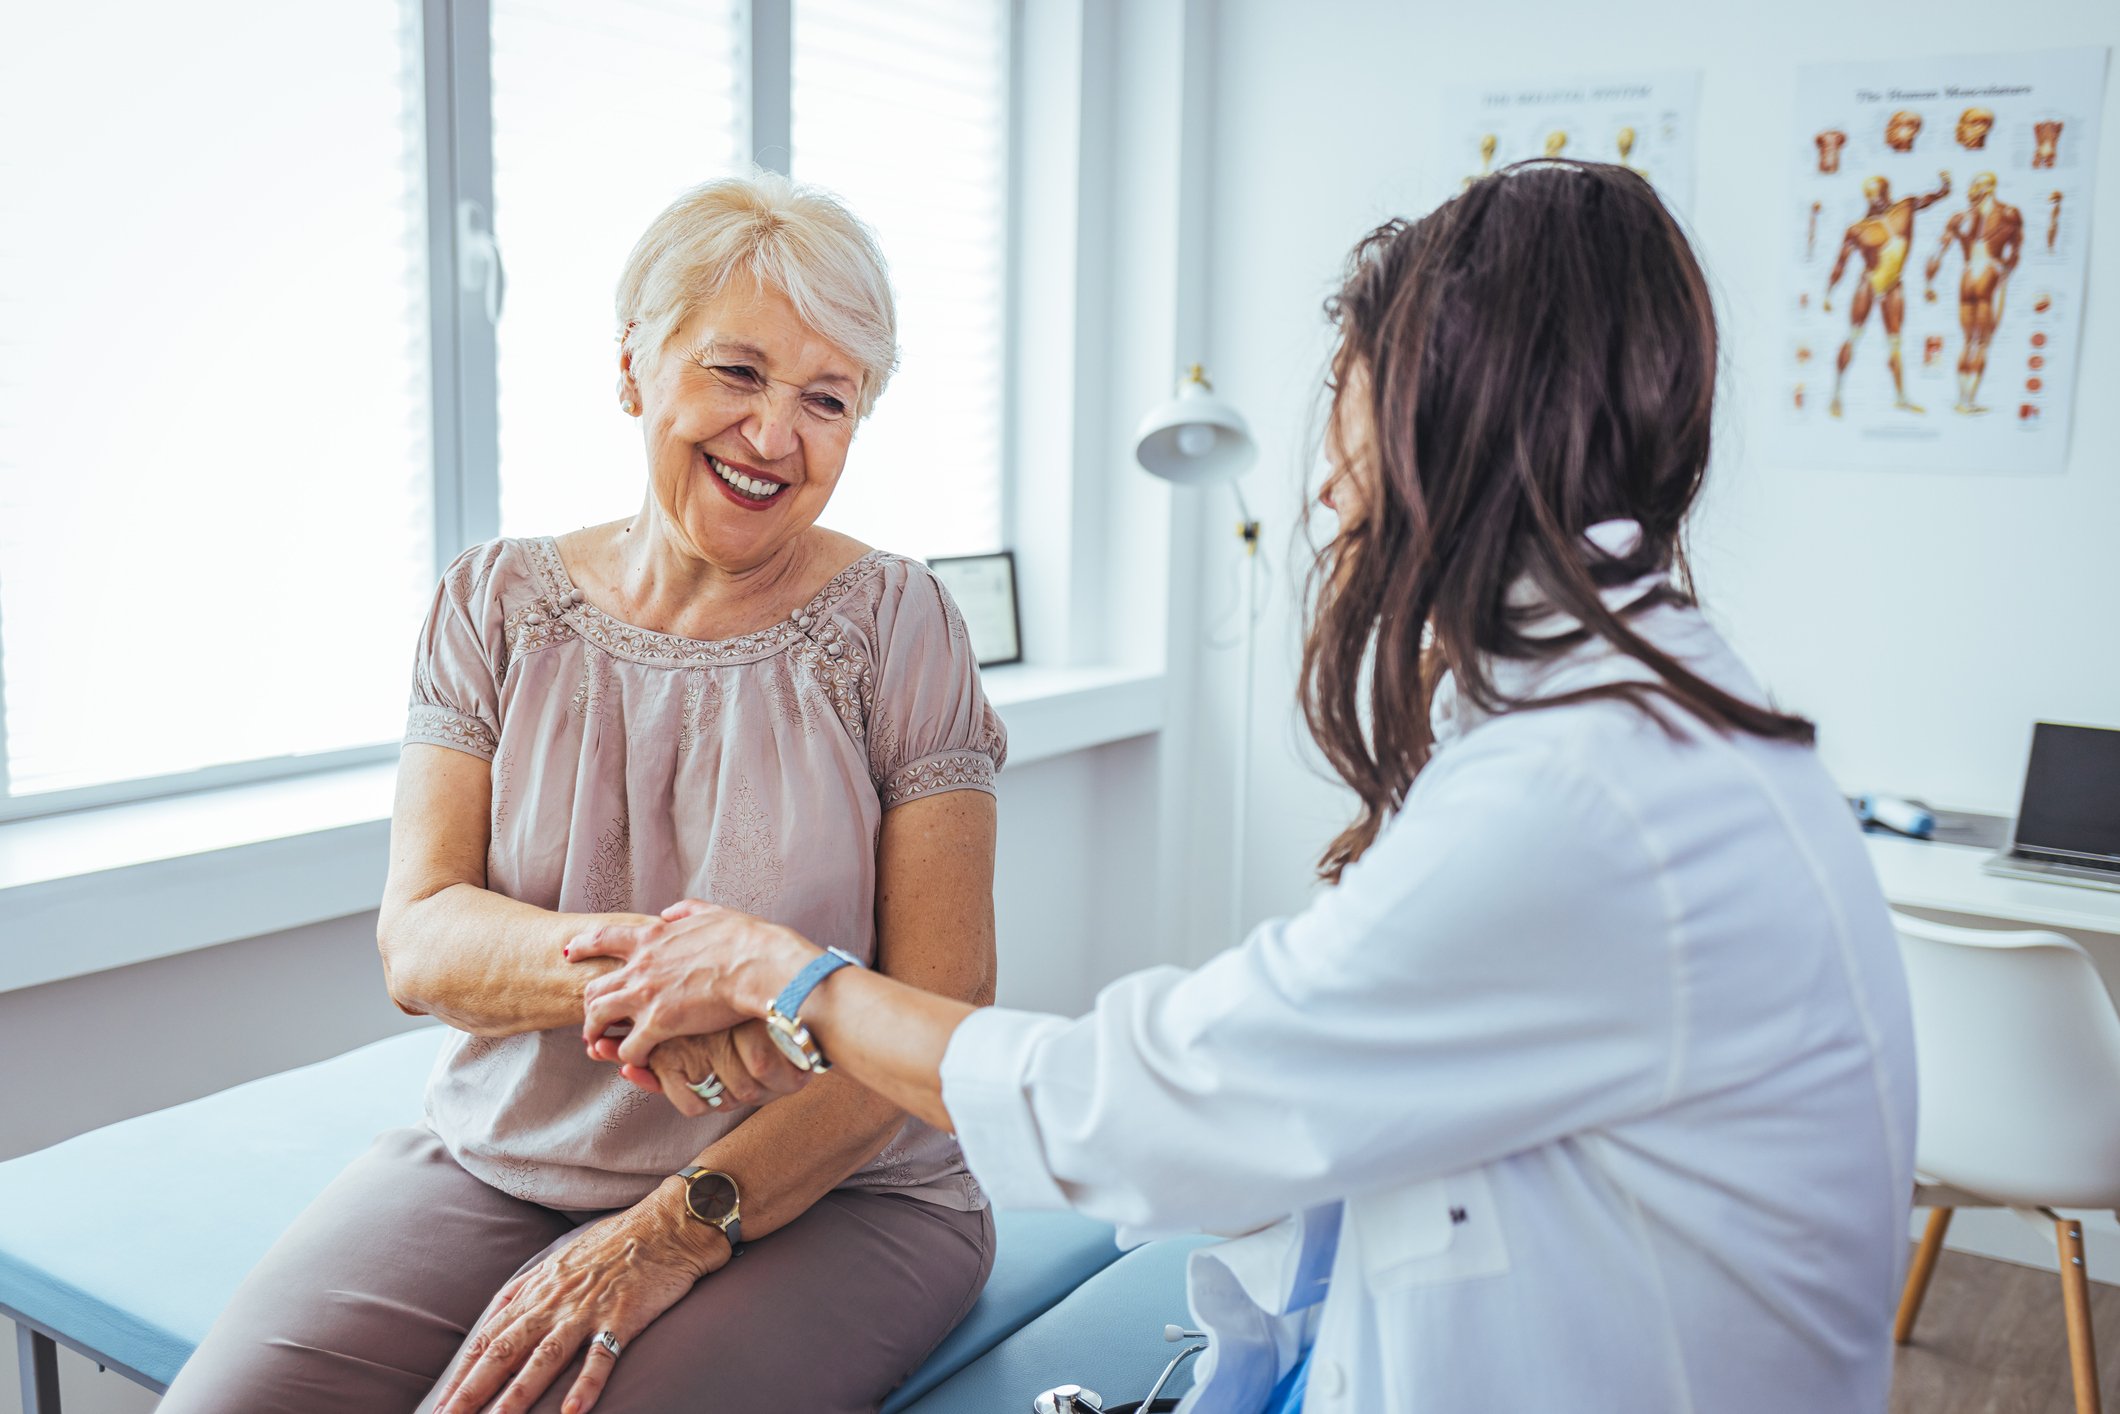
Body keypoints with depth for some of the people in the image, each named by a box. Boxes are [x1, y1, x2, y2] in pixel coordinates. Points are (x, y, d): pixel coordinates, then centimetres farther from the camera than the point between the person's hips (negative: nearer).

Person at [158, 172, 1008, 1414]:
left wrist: (682, 1229, -16)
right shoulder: (496, 604, 5)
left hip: (818, 1196, -3)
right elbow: (418, 943, -3)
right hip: (495, 1162, 3)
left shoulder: (899, 627, -3)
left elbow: (939, 1009, -8)